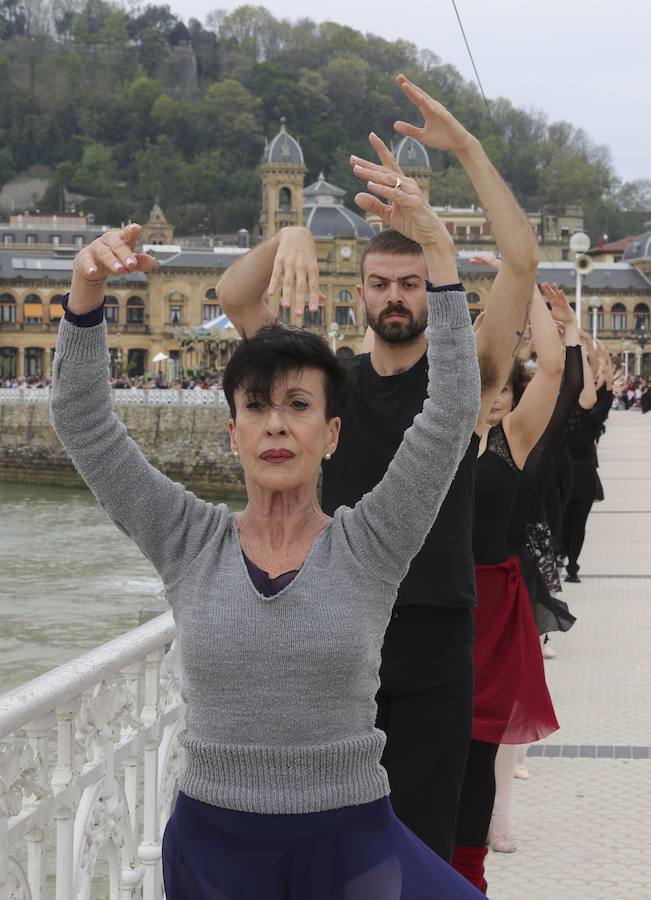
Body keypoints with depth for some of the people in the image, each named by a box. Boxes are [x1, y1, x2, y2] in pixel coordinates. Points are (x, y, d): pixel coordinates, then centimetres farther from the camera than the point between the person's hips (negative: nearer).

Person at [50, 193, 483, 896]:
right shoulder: (189, 543, 1)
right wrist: (86, 291, -20)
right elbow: (81, 421, -5)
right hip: (210, 841, 1)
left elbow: (453, 410, -10)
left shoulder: (369, 546, -2)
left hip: (350, 840, -1)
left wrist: (438, 255, -17)